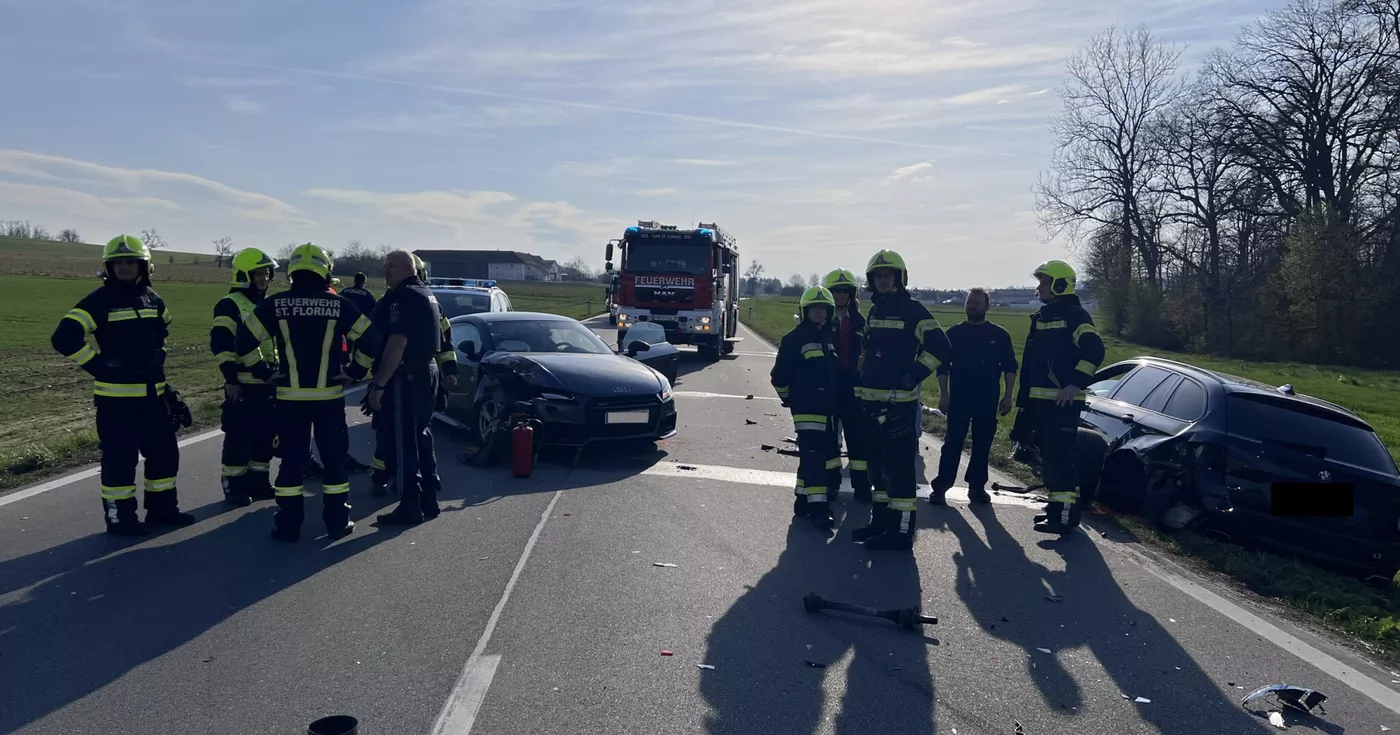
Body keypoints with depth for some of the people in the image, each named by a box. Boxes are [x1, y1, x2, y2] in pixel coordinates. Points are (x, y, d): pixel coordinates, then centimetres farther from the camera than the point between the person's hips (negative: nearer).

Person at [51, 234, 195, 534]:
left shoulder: (153, 299, 10)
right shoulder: (100, 300, -10)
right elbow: (64, 337, -17)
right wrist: (97, 365, -14)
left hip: (153, 394, 7)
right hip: (116, 396, -7)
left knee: (164, 452, 14)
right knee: (120, 459, 0)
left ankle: (163, 508, 27)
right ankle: (120, 517, 11)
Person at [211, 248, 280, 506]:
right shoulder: (229, 305, -10)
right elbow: (220, 344, -16)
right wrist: (230, 378, -19)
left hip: (267, 382, 8)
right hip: (242, 383, -8)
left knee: (266, 434, 12)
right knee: (239, 437, -3)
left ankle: (258, 481, 23)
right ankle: (233, 486, 7)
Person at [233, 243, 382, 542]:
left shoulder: (275, 304, -3)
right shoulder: (338, 305, -4)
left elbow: (245, 340, -3)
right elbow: (369, 339, -6)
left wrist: (263, 371, 7)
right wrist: (355, 370, 6)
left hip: (290, 396, 1)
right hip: (330, 395, -1)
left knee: (291, 460, 8)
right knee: (334, 458, 9)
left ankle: (288, 525, 11)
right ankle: (337, 522, 13)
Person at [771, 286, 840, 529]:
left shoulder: (830, 337, 15)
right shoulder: (794, 338, -7)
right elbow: (779, 374, -7)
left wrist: (834, 398, 17)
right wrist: (789, 398, 0)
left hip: (826, 407, 8)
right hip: (805, 407, -8)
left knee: (816, 454, 13)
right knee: (813, 455, -13)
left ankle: (804, 500, 24)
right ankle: (817, 507, -15)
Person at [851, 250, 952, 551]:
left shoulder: (912, 311, -8)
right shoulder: (875, 311, 17)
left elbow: (941, 346, -15)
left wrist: (914, 375, -17)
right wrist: (862, 384, 22)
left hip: (899, 403, -9)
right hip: (872, 401, 9)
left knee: (899, 466, -7)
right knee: (878, 464, 16)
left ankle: (901, 531, -4)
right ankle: (881, 520, 27)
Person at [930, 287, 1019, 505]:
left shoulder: (999, 335, 6)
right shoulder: (954, 333, 4)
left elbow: (1010, 367, 7)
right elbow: (942, 366, 3)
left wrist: (1008, 396, -1)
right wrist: (944, 395, -4)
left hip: (988, 400, 1)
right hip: (959, 398, -1)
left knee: (983, 444, 7)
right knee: (953, 443, -5)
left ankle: (977, 486, 17)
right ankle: (940, 487, -4)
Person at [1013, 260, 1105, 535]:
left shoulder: (1074, 315, -8)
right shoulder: (1041, 317, 19)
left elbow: (1094, 350, -21)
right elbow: (1030, 361, 23)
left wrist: (1076, 383, -25)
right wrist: (1023, 399, 22)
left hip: (1063, 401, -9)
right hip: (1039, 399, 9)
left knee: (1061, 457, -11)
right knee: (1048, 455, 15)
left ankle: (1066, 515, -9)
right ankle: (1056, 506, 25)